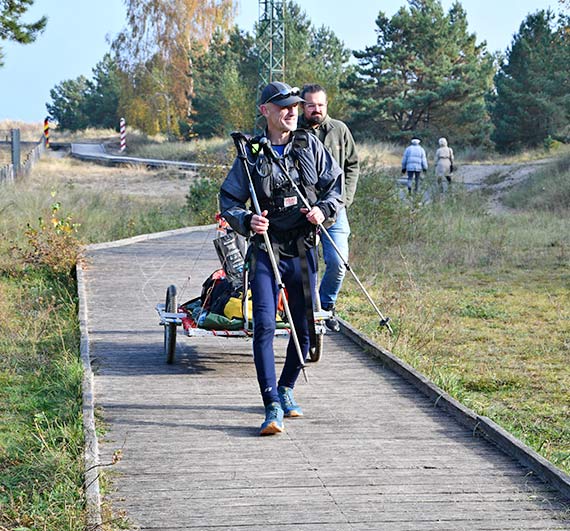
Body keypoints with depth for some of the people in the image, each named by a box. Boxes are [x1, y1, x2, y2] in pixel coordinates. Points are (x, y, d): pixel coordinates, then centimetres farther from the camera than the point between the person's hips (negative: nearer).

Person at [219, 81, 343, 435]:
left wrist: (323, 209, -11)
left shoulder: (310, 146, 5)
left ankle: (286, 389, 32)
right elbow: (229, 201, 1)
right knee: (265, 327, -14)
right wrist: (247, 221, -19)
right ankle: (273, 408, -13)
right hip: (266, 251, -3)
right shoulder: (252, 154, -1)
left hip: (303, 252, 3)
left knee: (305, 328, 9)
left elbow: (337, 187, 9)